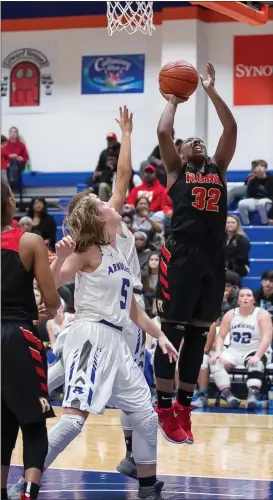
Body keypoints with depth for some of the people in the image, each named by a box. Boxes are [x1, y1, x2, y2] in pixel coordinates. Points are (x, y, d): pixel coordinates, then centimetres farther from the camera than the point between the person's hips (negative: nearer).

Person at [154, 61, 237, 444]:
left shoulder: (218, 169, 19)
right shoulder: (176, 170, 9)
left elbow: (231, 130, 10)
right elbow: (163, 133, -5)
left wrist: (212, 92, 10)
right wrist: (174, 101, 10)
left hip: (213, 259, 5)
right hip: (181, 257, -5)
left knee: (197, 336, 9)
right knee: (172, 332, -2)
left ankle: (184, 407, 16)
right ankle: (164, 410, 2)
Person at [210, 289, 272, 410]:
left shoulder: (262, 315, -8)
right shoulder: (230, 315, 4)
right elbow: (221, 336, 5)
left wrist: (257, 356, -33)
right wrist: (218, 352, -15)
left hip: (256, 352, -4)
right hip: (235, 351, 4)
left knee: (255, 365, -38)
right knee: (216, 362, -23)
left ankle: (253, 395, -54)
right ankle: (227, 394, -34)